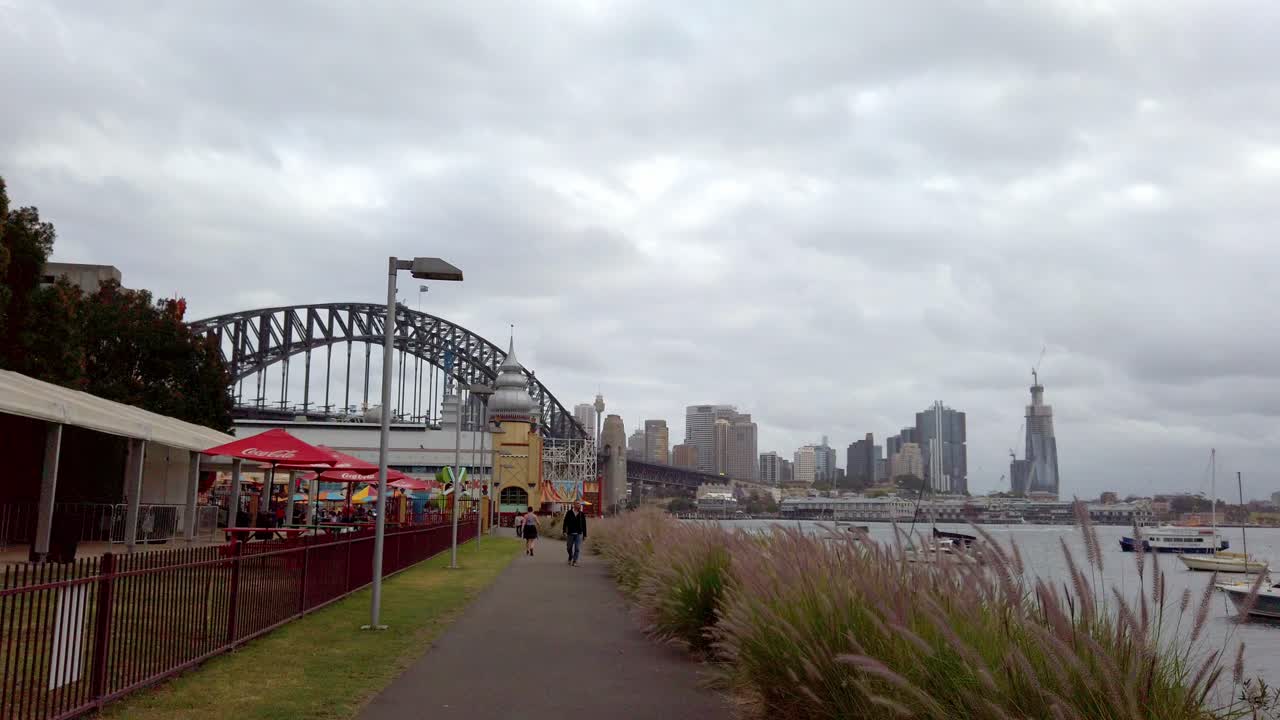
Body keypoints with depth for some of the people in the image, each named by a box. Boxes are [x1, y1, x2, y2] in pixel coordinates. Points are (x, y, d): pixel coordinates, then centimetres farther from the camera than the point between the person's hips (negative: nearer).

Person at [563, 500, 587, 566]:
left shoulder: (582, 514, 3)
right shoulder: (569, 513, -1)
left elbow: (584, 525, 6)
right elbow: (565, 523, -4)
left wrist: (585, 535, 5)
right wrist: (564, 531, -14)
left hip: (579, 534, 0)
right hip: (570, 533, 0)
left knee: (577, 548, -6)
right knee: (569, 548, 11)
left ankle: (575, 561, 3)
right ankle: (570, 558, 35)